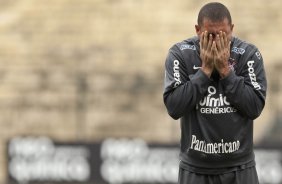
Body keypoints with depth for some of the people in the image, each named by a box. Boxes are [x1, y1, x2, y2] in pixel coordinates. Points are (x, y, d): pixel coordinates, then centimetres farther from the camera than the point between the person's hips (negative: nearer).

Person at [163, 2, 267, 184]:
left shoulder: (248, 54, -5)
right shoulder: (180, 54, -5)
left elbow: (255, 107, -12)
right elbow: (174, 107, -13)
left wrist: (225, 69, -16)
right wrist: (205, 70, -16)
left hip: (239, 168, 0)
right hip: (195, 169, 0)